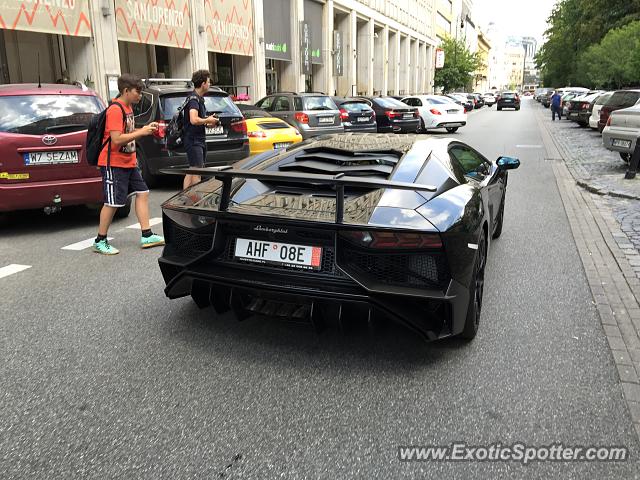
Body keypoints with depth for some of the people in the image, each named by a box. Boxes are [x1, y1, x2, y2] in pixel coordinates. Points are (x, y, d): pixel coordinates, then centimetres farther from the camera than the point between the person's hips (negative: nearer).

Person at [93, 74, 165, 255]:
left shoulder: (128, 107, 13)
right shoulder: (115, 109, -17)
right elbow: (117, 139, -25)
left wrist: (146, 129, 3)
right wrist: (142, 132, -21)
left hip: (128, 162, 10)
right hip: (114, 164, -9)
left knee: (142, 193, 6)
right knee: (112, 203, -4)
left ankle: (147, 236, 10)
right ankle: (100, 242, 9)